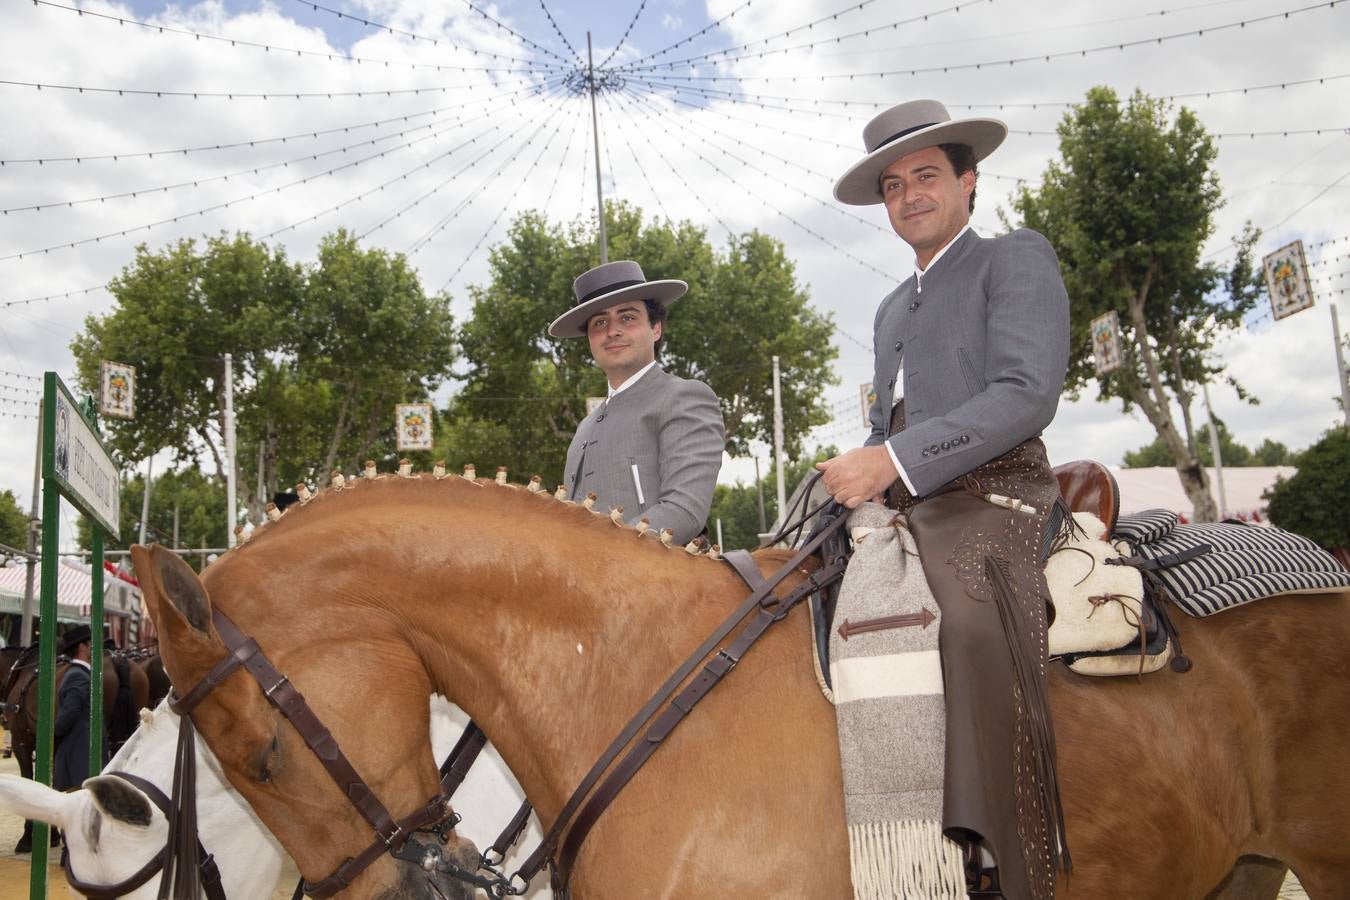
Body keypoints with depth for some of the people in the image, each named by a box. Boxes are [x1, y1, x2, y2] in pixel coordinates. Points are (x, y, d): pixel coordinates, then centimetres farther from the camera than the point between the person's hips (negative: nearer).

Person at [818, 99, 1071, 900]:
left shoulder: (1017, 259, 5)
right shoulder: (894, 308, 29)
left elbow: (1026, 394, -11)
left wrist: (893, 462, -19)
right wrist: (856, 480, 8)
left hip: (993, 503, -8)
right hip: (906, 514, 8)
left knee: (970, 617, -38)